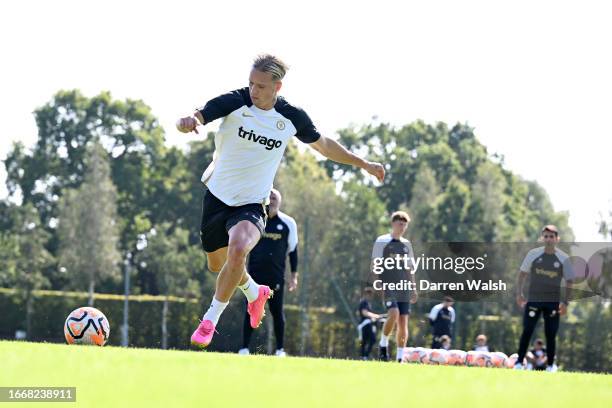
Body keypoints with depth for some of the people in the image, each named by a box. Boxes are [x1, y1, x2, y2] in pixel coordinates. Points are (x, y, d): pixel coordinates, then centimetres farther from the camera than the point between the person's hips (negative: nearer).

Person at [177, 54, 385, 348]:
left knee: (238, 249, -31)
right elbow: (197, 117, -29)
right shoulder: (234, 102, -14)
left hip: (251, 205, -1)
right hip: (217, 196, 1)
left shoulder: (292, 118, -7)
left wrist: (363, 163, 16)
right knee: (217, 264, 16)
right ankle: (255, 293, 50)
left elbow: (323, 145, 12)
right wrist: (186, 122, -54)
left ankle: (210, 320, -15)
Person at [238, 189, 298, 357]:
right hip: (254, 272, 1)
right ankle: (245, 348, 1)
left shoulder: (288, 223, 2)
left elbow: (293, 250, 8)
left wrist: (294, 276, 5)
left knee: (277, 311, -2)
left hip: (276, 275, -1)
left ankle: (280, 349, 6)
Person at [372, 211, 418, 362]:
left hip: (404, 288, 5)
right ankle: (383, 344, -4)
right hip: (388, 286, -5)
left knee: (403, 322, 0)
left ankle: (400, 357, 5)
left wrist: (414, 288, 17)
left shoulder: (406, 244, 17)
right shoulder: (382, 241, 1)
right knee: (393, 313, -25)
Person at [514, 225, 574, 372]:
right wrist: (519, 293, 3)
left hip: (553, 302, 0)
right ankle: (519, 363, -3)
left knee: (551, 334, 2)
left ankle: (550, 365, 10)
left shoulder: (563, 258, 0)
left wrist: (565, 302, -4)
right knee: (527, 331, -5)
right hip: (533, 299, 0)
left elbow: (569, 281, 4)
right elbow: (522, 273, 10)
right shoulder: (533, 254, 1)